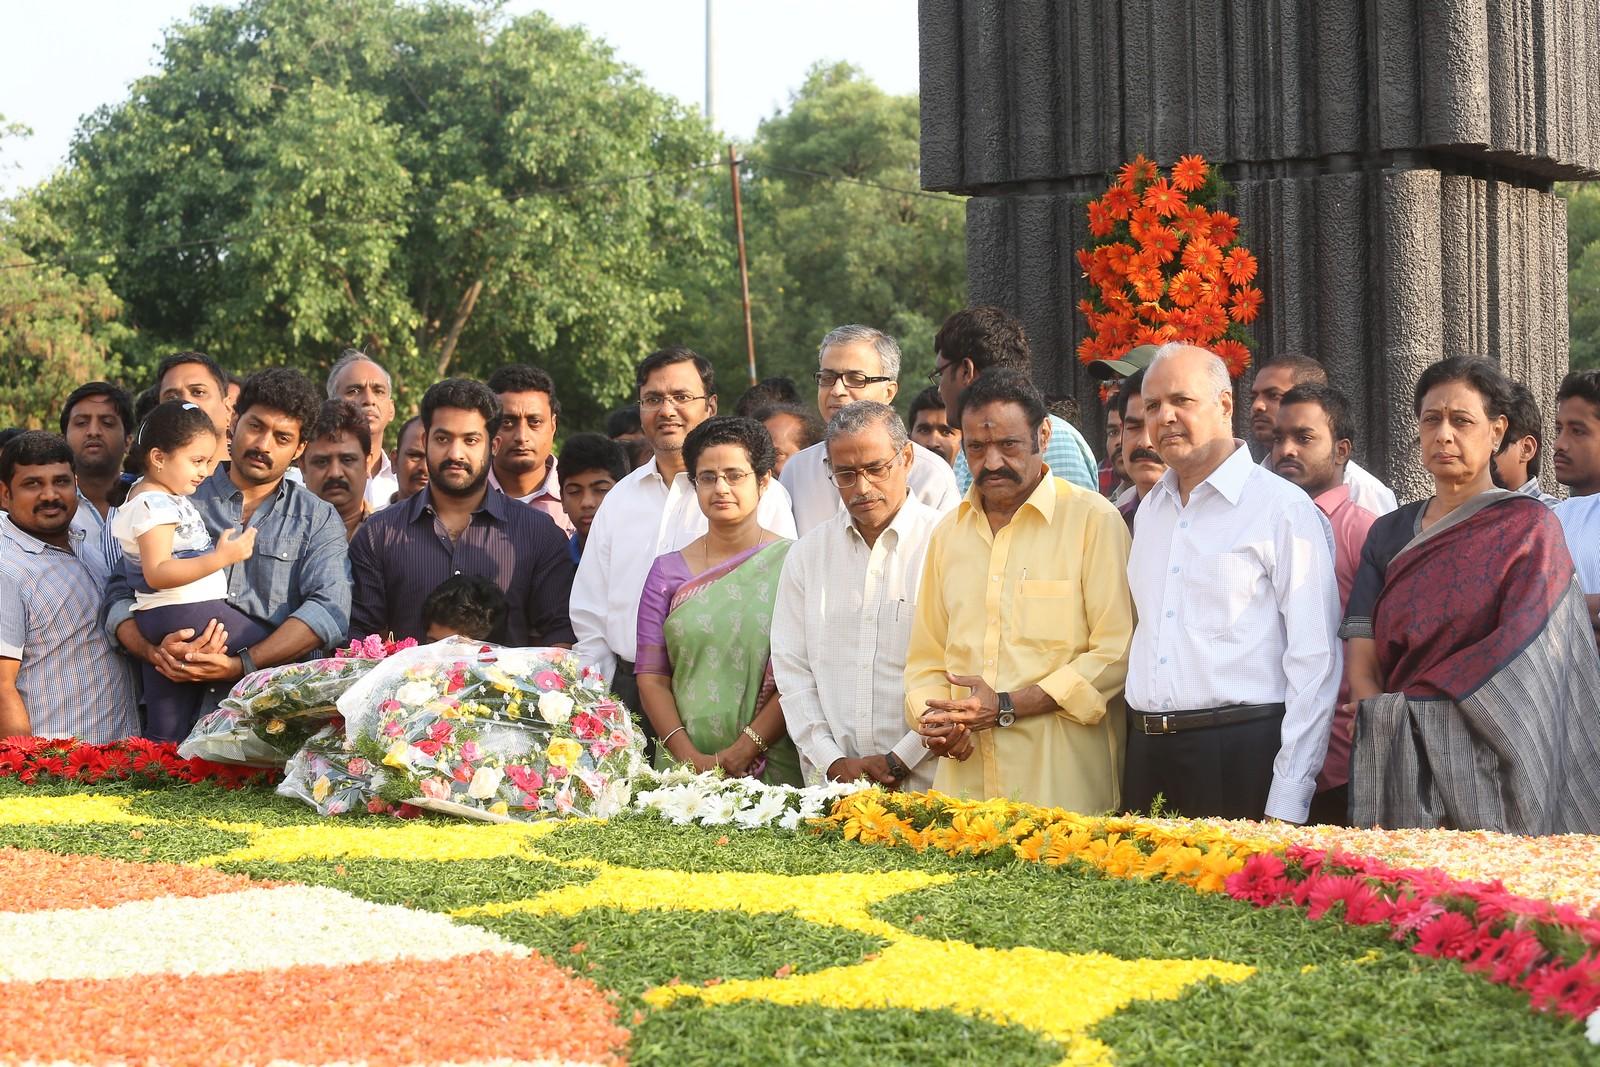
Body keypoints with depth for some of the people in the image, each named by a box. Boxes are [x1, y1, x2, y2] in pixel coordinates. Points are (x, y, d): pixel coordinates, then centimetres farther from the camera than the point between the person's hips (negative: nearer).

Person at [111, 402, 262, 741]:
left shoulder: (152, 493, 18)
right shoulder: (154, 505, -15)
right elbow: (157, 572, -24)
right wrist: (222, 557, -27)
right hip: (187, 612, -10)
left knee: (166, 733, 10)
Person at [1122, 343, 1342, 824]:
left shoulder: (1284, 509, -6)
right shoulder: (1149, 510, 16)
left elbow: (1315, 663, -10)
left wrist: (1286, 805, -14)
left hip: (1240, 758, -6)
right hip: (1148, 752, 6)